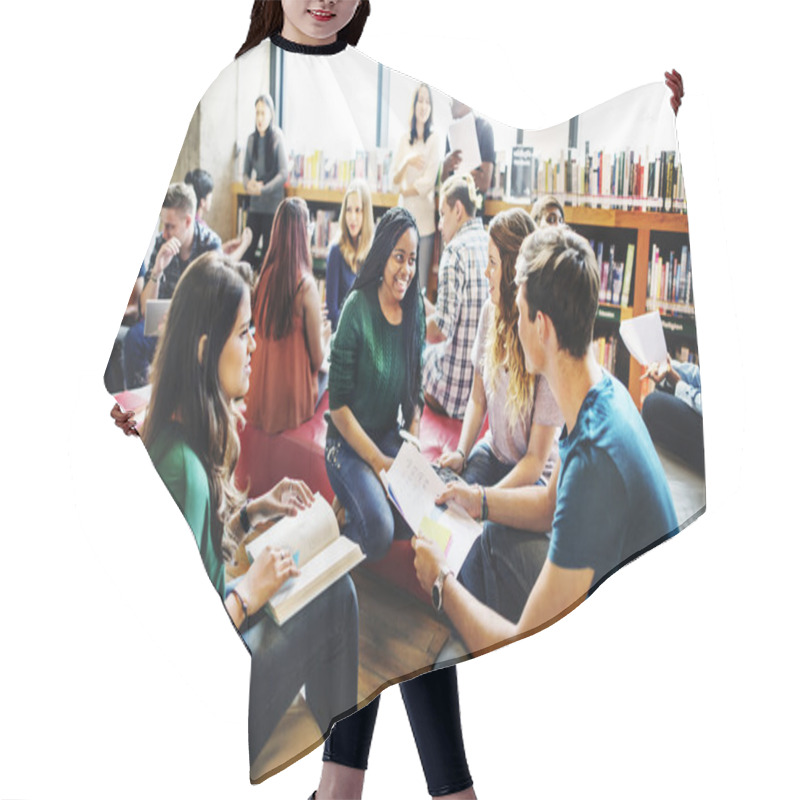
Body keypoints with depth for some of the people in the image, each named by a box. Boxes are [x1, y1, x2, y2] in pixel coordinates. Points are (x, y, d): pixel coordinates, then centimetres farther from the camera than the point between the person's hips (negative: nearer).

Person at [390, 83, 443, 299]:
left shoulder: (435, 138, 0)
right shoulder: (404, 139, 11)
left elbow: (429, 182, -8)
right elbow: (394, 179, 6)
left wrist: (405, 190, 2)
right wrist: (407, 161, -10)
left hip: (424, 218, -3)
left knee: (421, 286, -2)